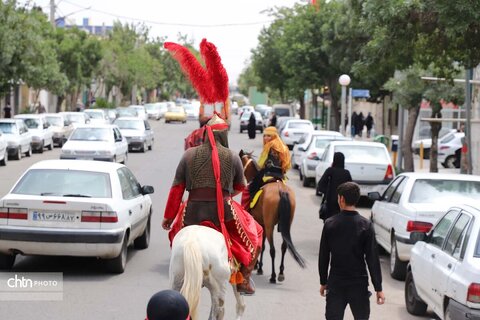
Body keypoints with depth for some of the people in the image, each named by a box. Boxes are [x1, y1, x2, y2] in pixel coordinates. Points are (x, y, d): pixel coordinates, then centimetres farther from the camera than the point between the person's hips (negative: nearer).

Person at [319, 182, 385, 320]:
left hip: (335, 282, 1)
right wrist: (378, 288, -5)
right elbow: (372, 258, -9)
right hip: (359, 283, -1)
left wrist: (323, 282, 13)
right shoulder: (366, 225, -8)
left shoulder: (330, 224, -4)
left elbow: (323, 256, 1)